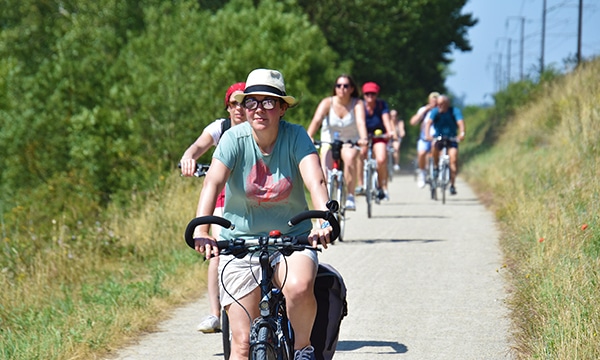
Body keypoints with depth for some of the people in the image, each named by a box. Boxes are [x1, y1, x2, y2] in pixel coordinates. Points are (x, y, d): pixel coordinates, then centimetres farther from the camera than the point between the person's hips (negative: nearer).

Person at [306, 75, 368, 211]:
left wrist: (363, 138, -50)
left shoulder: (357, 104, -13)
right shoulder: (327, 103, -14)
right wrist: (308, 137, -47)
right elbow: (316, 120, -29)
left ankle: (350, 196, -23)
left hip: (350, 141, -1)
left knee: (350, 158, -34)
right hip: (329, 140, 1)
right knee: (325, 170, -24)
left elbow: (361, 122, -30)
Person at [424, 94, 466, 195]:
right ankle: (436, 167, -7)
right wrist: (427, 134, -44)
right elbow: (429, 122, -24)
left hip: (451, 139, -1)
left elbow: (460, 122, -27)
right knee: (435, 147, -33)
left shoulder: (455, 111, -12)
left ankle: (452, 184, -14)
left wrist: (462, 133, -47)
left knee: (453, 158, -21)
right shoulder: (435, 112, -10)